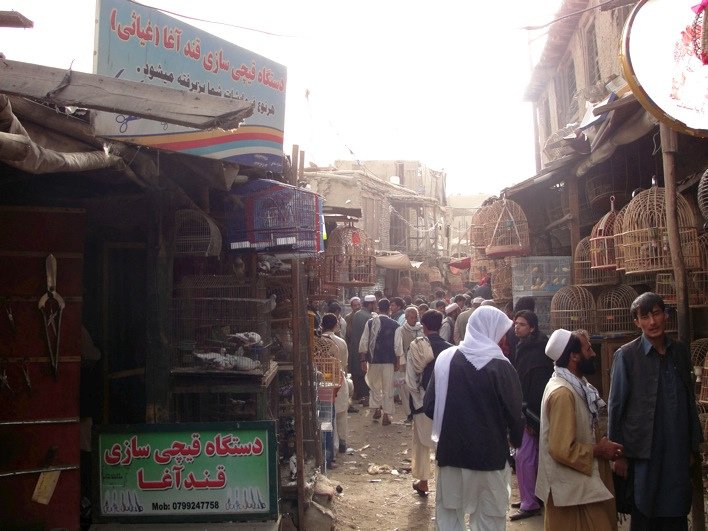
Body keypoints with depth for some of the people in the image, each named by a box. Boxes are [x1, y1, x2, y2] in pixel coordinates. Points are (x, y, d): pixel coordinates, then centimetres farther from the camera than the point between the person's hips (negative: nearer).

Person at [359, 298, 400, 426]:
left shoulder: (370, 322, -4)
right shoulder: (394, 324, -5)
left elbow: (363, 343, -3)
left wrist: (363, 359, 5)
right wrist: (397, 362, 7)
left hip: (373, 359, 1)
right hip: (389, 361, -1)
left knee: (374, 386, 20)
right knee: (387, 389, 7)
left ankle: (376, 409, 21)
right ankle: (386, 415, 9)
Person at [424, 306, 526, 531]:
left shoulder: (445, 358, -5)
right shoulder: (500, 366, -13)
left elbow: (429, 407, -1)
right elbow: (515, 414, -9)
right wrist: (516, 440, 10)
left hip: (451, 452, 3)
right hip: (490, 455, -2)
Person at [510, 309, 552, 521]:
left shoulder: (536, 352, -18)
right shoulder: (526, 347, 12)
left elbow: (538, 388, -22)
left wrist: (530, 417, -22)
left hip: (531, 413, -10)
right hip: (524, 411, 10)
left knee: (523, 457, -5)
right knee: (531, 456, 16)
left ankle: (530, 504, 3)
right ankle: (531, 497, 27)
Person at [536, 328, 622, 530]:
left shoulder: (574, 384, 8)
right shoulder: (562, 393, -25)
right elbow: (563, 450, -27)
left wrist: (601, 444, 3)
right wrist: (598, 450, -14)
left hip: (579, 483, 10)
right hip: (571, 489, -10)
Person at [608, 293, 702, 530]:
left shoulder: (680, 352, 7)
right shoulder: (626, 355, -7)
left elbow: (689, 401, 12)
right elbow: (616, 407, -5)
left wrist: (693, 446, 10)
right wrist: (619, 454, -5)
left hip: (678, 454, 4)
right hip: (645, 454, -4)